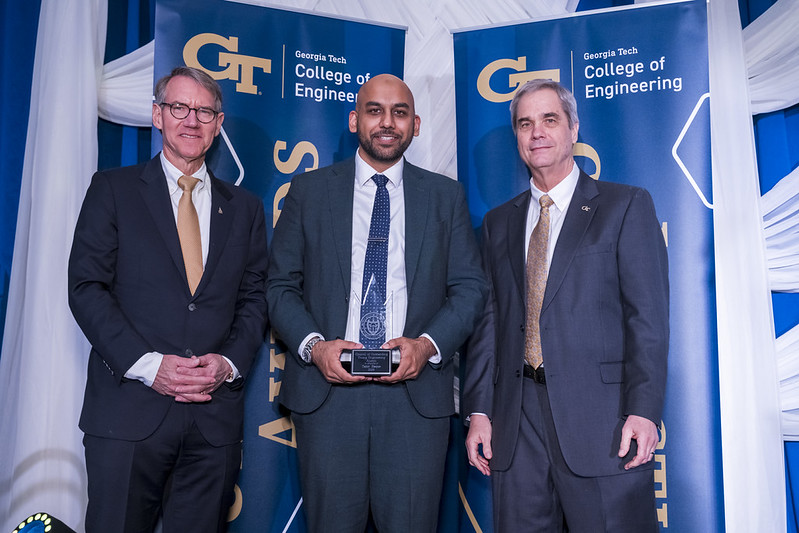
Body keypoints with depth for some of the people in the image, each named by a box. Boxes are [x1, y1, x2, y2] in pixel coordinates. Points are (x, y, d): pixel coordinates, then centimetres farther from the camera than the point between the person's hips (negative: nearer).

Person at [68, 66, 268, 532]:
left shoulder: (245, 207, 12)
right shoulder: (113, 189, 5)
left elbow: (254, 298, 10)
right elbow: (86, 287, -3)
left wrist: (229, 362, -7)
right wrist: (147, 364, -13)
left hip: (215, 418, 2)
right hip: (128, 412, -2)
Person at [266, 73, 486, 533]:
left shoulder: (447, 196, 9)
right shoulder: (308, 191, 8)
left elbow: (470, 287, 5)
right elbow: (281, 286, 6)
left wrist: (427, 345, -11)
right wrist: (313, 345, -11)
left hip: (417, 393, 0)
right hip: (326, 390, 0)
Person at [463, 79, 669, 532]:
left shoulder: (627, 205, 3)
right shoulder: (499, 222, 15)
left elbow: (648, 315, -4)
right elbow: (489, 320, 11)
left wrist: (644, 409, -13)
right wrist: (479, 410, 5)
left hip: (601, 415, -3)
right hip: (516, 419, 4)